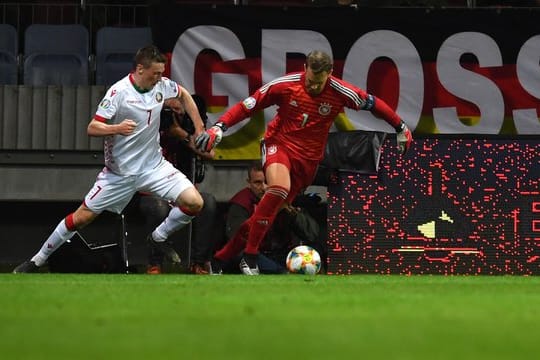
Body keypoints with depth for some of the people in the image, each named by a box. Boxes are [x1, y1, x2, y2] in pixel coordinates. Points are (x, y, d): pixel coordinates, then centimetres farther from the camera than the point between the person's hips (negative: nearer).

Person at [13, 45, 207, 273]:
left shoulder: (161, 85, -4)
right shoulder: (119, 92, -19)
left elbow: (184, 95, 20)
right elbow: (92, 128, -21)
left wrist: (200, 129, 14)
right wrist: (116, 128, -40)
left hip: (153, 166, 4)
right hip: (119, 172, -4)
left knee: (194, 203, -13)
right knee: (82, 217, 1)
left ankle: (159, 238, 13)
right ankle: (37, 260, 17)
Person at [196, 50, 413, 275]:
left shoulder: (340, 93, -10)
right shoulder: (285, 85, -13)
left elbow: (373, 104, 4)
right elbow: (248, 105, -7)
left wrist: (400, 128, 11)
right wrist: (219, 127, -16)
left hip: (308, 158, 3)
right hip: (279, 144, -3)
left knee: (267, 214, 1)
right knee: (279, 187, -33)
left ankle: (221, 258, 13)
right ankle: (249, 257, -24)